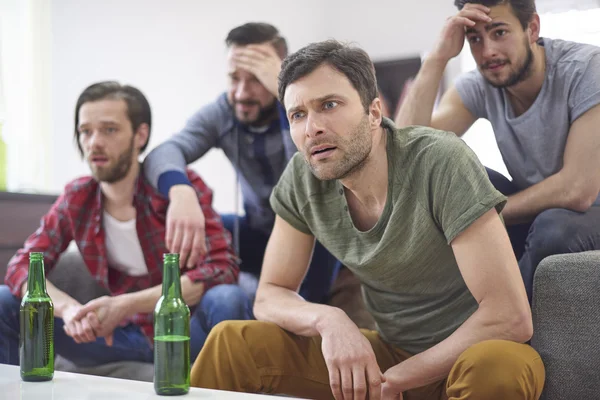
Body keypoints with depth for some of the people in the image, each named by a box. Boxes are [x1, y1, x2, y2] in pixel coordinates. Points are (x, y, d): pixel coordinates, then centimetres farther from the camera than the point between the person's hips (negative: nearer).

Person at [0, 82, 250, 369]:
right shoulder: (76, 198, -1)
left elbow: (222, 267, -23)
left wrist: (127, 304, -31)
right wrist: (68, 308, -26)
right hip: (124, 336, 3)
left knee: (227, 300, -36)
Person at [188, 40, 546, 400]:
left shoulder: (441, 161, -24)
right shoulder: (302, 179, -8)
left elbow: (511, 316, -26)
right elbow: (270, 296, 0)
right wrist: (329, 320, -23)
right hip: (391, 352, 4)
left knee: (495, 367, -40)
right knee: (231, 341, -11)